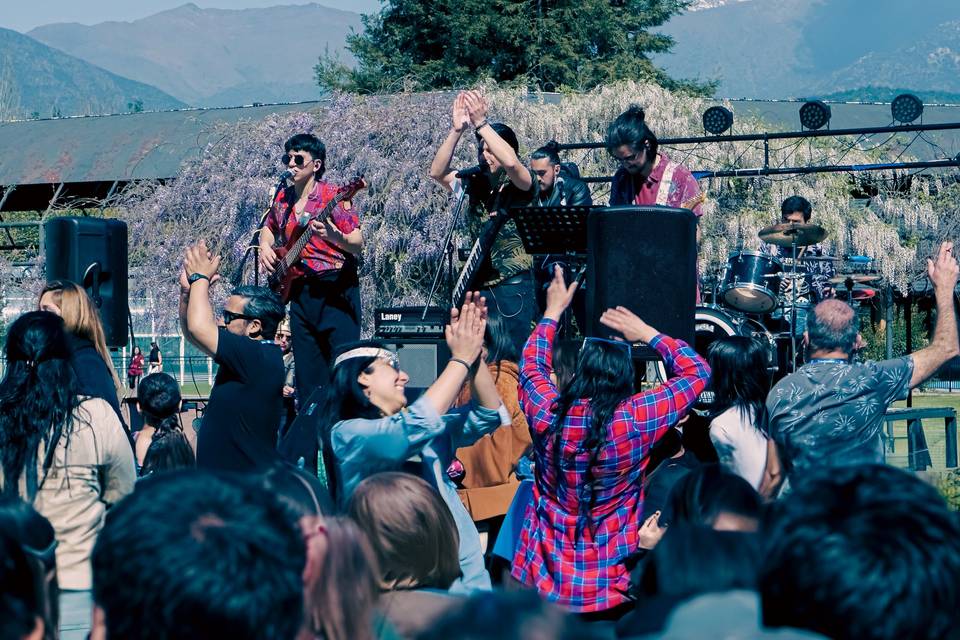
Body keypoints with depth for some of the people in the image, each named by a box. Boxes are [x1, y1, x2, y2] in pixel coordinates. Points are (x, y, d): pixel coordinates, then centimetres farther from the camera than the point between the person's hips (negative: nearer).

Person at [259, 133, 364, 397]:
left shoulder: (332, 196, -8)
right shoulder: (283, 198, 10)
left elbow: (358, 246, -13)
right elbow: (269, 228, 30)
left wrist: (334, 236, -33)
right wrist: (265, 246, 9)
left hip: (336, 288, -6)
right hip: (300, 290, 6)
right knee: (307, 372, 8)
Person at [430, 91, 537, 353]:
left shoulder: (520, 186, -4)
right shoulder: (473, 184, 10)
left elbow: (511, 163, -26)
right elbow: (437, 172, -1)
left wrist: (481, 123, -23)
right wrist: (457, 130, -10)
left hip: (514, 287, -5)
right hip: (478, 285, 5)